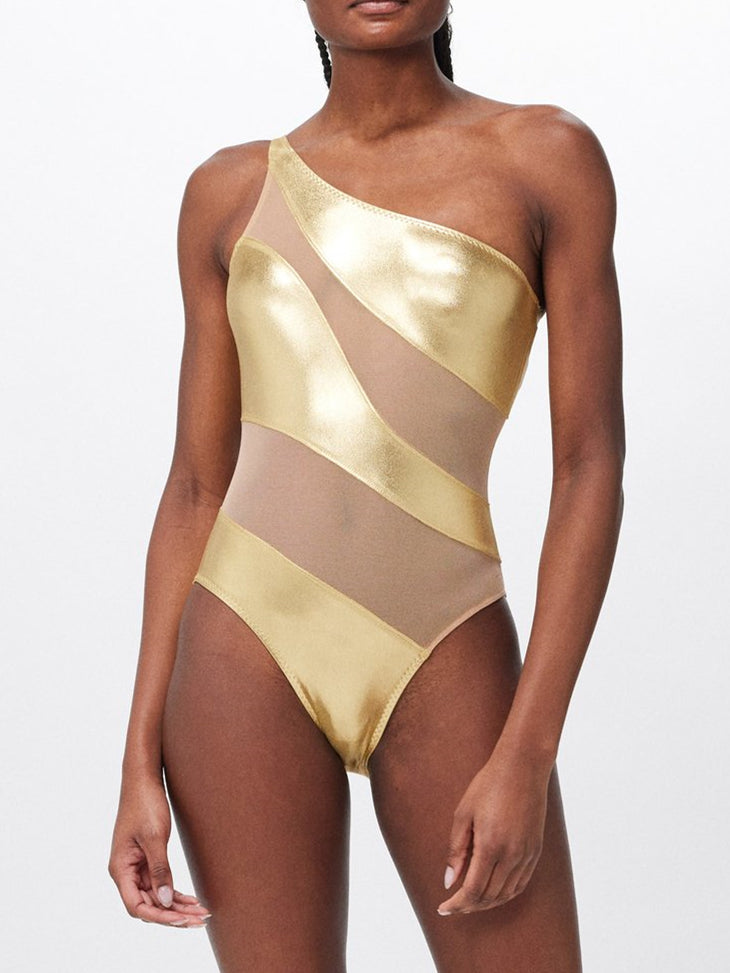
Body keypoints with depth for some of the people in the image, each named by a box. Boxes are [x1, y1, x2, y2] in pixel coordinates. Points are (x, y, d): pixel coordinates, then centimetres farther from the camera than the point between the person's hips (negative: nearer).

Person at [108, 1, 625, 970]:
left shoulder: (546, 157, 1)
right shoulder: (230, 192, 8)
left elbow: (591, 467, -3)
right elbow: (196, 488, 9)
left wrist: (527, 756, -10)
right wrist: (142, 757, 3)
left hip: (445, 664, -1)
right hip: (249, 657, 2)